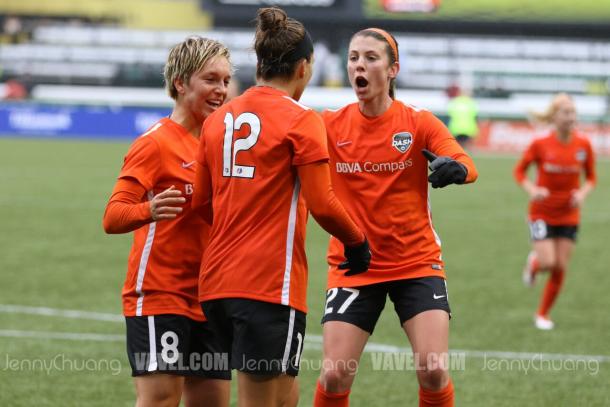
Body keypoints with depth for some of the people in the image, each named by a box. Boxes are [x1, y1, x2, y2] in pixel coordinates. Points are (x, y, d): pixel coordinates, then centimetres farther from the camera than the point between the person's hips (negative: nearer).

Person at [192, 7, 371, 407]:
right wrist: (357, 242, 4)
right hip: (271, 284, -7)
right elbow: (322, 205, -12)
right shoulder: (301, 120, -7)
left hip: (217, 280, 7)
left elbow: (202, 202, 14)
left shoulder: (219, 118, 11)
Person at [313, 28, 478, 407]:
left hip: (417, 263, -1)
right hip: (353, 266, 1)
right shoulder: (329, 126, -2)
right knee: (334, 376, -7)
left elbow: (467, 165, -19)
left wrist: (455, 168, -43)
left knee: (433, 371, -11)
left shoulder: (418, 122, -5)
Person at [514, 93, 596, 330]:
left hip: (569, 215, 3)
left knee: (561, 268, 2)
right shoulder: (540, 145, -13)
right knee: (548, 262, -14)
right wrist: (532, 190, -18)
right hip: (542, 211, -2)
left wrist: (583, 193, -14)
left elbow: (591, 177, 6)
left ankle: (543, 314, 21)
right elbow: (519, 171, 0)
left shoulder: (583, 145, -6)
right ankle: (533, 262, 25)